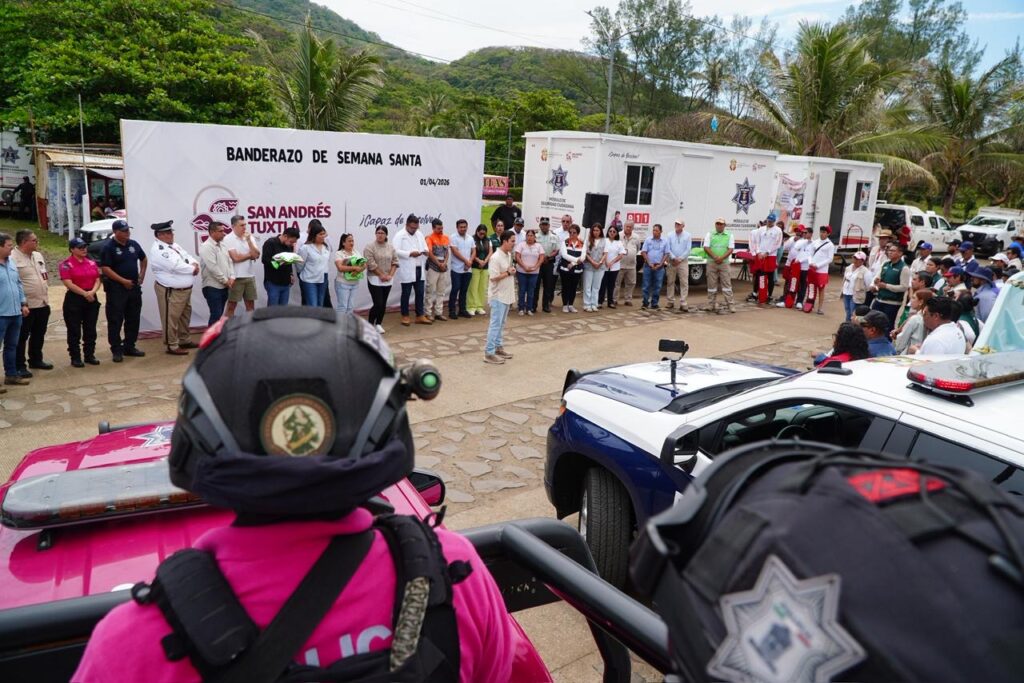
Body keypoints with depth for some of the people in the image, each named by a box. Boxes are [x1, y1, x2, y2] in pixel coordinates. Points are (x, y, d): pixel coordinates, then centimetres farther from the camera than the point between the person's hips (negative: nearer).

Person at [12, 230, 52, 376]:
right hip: (26, 306, -8)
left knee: (38, 335, 19)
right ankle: (20, 366, 10)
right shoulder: (13, 258, -16)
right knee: (21, 337, 2)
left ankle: (36, 360, 33)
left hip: (43, 303, 8)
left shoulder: (38, 256, 11)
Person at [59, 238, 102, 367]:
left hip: (91, 298, 5)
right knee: (74, 331, 1)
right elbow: (68, 283, -15)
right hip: (74, 299, -5)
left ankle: (90, 355, 19)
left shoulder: (91, 262, 11)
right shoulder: (66, 264, -6)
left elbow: (97, 280, 7)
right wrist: (84, 293, -19)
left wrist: (93, 291, -13)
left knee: (90, 329, 10)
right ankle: (75, 358, 7)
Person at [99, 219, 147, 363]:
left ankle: (129, 347, 22)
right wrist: (123, 281, -19)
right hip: (116, 288, -6)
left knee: (133, 319, 11)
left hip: (134, 287, 6)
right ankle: (116, 350, 4)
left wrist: (142, 274, 11)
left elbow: (143, 258, 25)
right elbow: (105, 268, -15)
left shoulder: (134, 244, 8)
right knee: (115, 321, -2)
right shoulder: (109, 247, -10)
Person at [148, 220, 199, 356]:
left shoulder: (174, 246, 14)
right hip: (171, 291, -10)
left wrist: (195, 264, -10)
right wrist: (193, 269, -12)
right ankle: (172, 346, 6)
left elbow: (188, 256, 13)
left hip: (185, 289, 10)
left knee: (185, 315, 19)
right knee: (171, 318, -2)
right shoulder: (158, 250, -16)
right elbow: (175, 266, -24)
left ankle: (185, 340, 32)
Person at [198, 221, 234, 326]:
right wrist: (225, 280, -13)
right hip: (213, 287, -8)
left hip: (224, 286, 8)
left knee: (219, 315, 13)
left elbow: (230, 262, 12)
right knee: (216, 316, -9)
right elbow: (213, 267, -20)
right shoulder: (206, 247, -14)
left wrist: (231, 277, -3)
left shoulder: (223, 245, 13)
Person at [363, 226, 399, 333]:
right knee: (378, 304, -9)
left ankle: (378, 324, 21)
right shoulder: (370, 247, -8)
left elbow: (395, 262, 5)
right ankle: (370, 324, 8)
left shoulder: (391, 247, 7)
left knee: (383, 304, 8)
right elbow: (371, 264, -14)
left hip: (387, 280, 5)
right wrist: (381, 275, -13)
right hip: (375, 279, -5)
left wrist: (390, 275, -7)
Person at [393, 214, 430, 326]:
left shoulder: (419, 235, 14)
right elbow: (395, 251, -16)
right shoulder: (399, 235, -6)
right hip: (407, 271, -6)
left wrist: (425, 251, -6)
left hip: (419, 269, 6)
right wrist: (410, 253, -22)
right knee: (406, 294, 4)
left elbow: (425, 247, 18)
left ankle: (420, 316, 15)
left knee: (420, 293, 8)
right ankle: (405, 316, 14)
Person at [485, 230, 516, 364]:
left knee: (501, 324, 16)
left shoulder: (509, 255, 9)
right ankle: (489, 353, -1)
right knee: (495, 324, -6)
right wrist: (508, 273, -20)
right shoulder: (495, 257, -20)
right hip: (498, 296, -9)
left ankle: (498, 347, 27)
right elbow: (493, 277, -24)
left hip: (506, 295, 9)